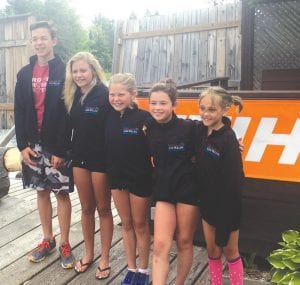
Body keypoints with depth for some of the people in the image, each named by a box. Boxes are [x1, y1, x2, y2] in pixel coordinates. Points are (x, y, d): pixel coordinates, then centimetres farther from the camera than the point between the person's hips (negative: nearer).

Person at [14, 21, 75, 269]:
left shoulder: (64, 72, -7)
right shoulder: (24, 73, 8)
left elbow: (68, 114, -12)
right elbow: (19, 112, 7)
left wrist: (60, 149, -15)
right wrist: (23, 144, -3)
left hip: (56, 145, -4)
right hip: (33, 144, 5)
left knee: (62, 192, 3)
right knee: (42, 191, 13)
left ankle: (65, 244, 17)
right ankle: (48, 240, 27)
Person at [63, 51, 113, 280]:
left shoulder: (105, 95, -13)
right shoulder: (73, 96, 6)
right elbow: (70, 126, 12)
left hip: (101, 159, -5)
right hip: (80, 158, 6)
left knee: (103, 209, 8)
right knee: (86, 208, 15)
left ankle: (105, 259, 21)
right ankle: (88, 254, 30)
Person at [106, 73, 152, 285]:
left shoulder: (143, 118, -17)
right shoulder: (110, 118, -2)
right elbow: (106, 145, 7)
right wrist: (111, 171, 3)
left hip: (140, 178, -4)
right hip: (117, 176, 4)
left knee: (140, 224, 11)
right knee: (126, 224, 15)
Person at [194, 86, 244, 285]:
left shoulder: (228, 140, -23)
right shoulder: (200, 129, -5)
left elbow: (234, 183, -22)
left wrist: (225, 224, -20)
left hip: (227, 205, -5)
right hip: (207, 202, 6)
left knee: (229, 250, 13)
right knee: (212, 250, 18)